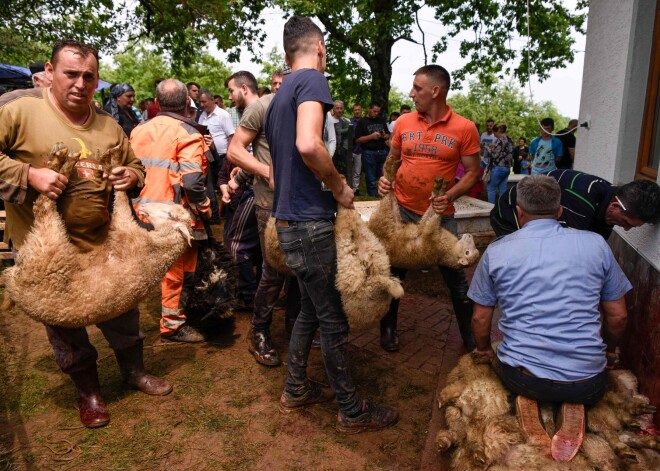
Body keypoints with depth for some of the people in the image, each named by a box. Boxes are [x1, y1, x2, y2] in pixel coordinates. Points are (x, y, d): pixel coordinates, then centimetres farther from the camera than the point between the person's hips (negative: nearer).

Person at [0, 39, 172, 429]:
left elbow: (135, 165, 16)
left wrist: (131, 175, -6)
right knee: (64, 322, 13)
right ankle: (88, 390, 35)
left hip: (103, 242, 4)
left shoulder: (109, 126, 4)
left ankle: (134, 371, 40)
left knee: (122, 310, 15)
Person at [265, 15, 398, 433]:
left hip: (289, 220, 9)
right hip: (310, 222, -9)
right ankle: (352, 412, 18)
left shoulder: (281, 93, 18)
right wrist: (340, 187, -14)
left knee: (312, 309, 20)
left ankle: (296, 390, 33)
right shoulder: (313, 79, -10)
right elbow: (308, 144, -29)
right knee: (334, 319, 2)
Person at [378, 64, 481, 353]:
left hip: (440, 215, -2)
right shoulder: (404, 122, 2)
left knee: (455, 276, 5)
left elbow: (472, 172, -4)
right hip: (401, 209, 3)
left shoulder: (464, 129, -7)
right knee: (393, 272, 13)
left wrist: (449, 196, -19)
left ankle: (471, 337, 25)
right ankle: (388, 328, 35)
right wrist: (385, 179, -6)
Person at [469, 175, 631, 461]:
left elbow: (481, 318, 5)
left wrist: (484, 350, 26)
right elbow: (618, 316, 8)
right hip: (586, 381, 1)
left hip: (523, 377, 0)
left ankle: (528, 399, 1)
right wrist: (607, 351, 28)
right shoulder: (595, 243, 2)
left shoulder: (496, 251, -1)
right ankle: (573, 406, 1)